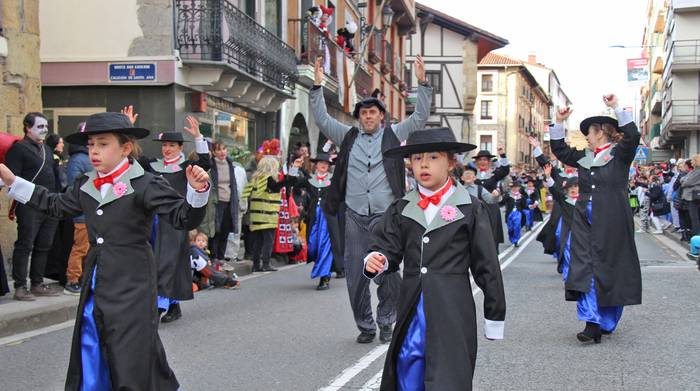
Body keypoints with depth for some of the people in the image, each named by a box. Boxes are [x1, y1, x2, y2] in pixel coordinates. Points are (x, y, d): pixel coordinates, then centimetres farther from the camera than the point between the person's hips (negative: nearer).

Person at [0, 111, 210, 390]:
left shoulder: (145, 185, -13)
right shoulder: (85, 186, 8)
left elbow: (185, 218, -15)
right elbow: (56, 206, 25)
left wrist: (197, 190, -34)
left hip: (132, 286, -7)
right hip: (96, 284, 7)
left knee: (133, 359, -3)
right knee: (90, 356, 14)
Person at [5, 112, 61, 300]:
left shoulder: (47, 149, 20)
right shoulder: (18, 148, -5)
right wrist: (17, 203, -17)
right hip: (30, 206, -8)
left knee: (43, 247, 11)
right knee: (25, 246, -4)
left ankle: (37, 284, 19)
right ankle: (20, 287, 0)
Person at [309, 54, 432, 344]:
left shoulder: (393, 135, 9)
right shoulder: (348, 137, 13)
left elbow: (420, 117, 4)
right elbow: (321, 119, 12)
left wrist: (422, 83, -4)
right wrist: (317, 86, 5)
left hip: (384, 215, -2)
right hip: (354, 216, 2)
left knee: (387, 272, -5)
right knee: (355, 273, 3)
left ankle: (386, 322, 13)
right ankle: (365, 326, 15)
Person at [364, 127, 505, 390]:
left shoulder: (470, 209, -2)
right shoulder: (401, 209, 8)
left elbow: (487, 265, 0)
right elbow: (387, 247, 4)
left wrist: (495, 315, 3)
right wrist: (376, 261, -20)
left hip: (452, 315, -3)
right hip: (412, 312, 3)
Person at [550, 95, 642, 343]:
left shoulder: (620, 154, -1)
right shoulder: (584, 157, 15)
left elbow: (633, 136, -19)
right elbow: (559, 149, 23)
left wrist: (616, 108, -19)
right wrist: (559, 123, 14)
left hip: (612, 222, -5)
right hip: (585, 221, 5)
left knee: (609, 269, 1)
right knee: (585, 268, -5)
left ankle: (607, 321, 11)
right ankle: (592, 323, -7)